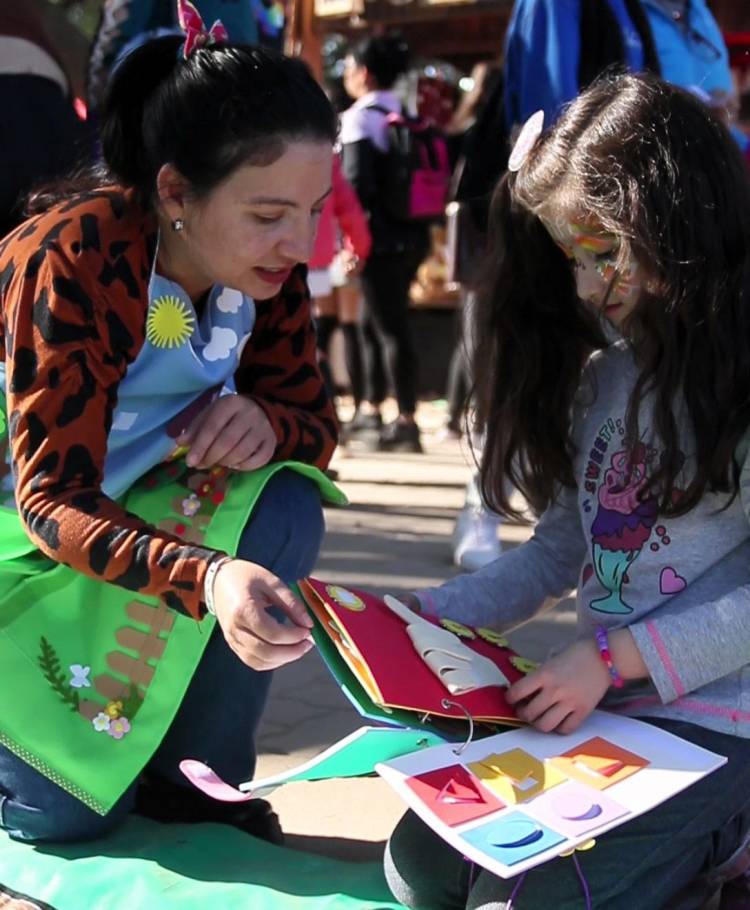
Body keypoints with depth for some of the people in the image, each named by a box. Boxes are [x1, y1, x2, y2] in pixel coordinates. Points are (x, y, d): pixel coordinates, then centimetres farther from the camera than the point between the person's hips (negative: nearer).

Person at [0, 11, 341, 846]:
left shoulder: (265, 264, -12)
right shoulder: (73, 260, -30)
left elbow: (312, 419, -4)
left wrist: (266, 422, -30)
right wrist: (206, 578, -51)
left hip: (132, 510, 5)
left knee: (283, 509, -24)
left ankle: (196, 781, -6)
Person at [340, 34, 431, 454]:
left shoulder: (360, 119, -10)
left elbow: (356, 183, -20)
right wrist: (421, 219, 16)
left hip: (383, 237, -8)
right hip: (412, 233, 8)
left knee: (391, 328, -6)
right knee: (375, 321, 18)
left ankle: (406, 423, -6)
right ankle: (372, 408, 27)